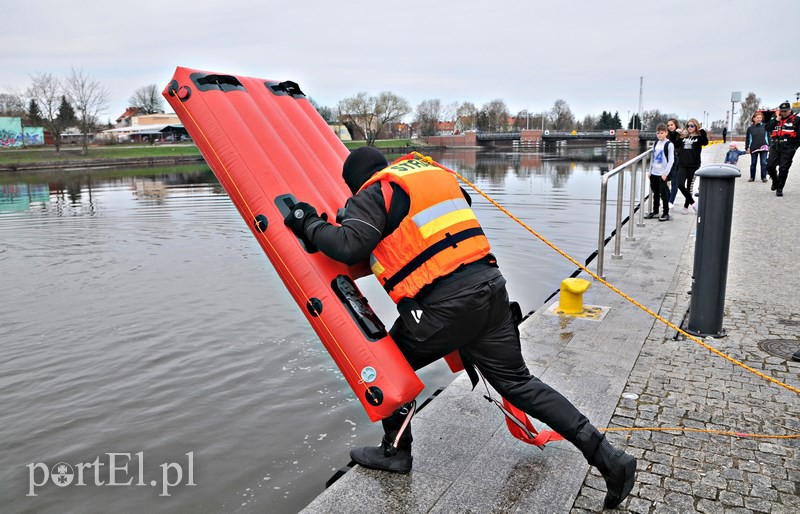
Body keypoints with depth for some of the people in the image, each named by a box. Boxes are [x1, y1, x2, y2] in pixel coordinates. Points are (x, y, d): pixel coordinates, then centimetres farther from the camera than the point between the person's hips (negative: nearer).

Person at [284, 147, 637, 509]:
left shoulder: (374, 194, 0)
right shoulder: (436, 174, 22)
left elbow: (350, 246, -12)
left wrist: (309, 224, 5)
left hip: (443, 305, -7)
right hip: (488, 286, 7)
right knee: (518, 383, 15)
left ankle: (395, 451, 30)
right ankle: (608, 457, 16)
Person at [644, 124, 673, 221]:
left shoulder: (669, 144, -8)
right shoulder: (656, 144, 11)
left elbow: (671, 160, -10)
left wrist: (665, 173, -15)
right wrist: (650, 171, 13)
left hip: (663, 174, -6)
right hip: (654, 173, 6)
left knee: (663, 194, -3)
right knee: (655, 193, 13)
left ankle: (666, 213, 5)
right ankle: (655, 212, 22)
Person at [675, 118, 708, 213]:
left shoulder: (699, 137, 0)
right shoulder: (683, 137, 13)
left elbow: (705, 142, -19)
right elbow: (675, 145, 9)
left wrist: (702, 131, -23)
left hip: (693, 165, -3)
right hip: (682, 165, 3)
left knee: (689, 187, 5)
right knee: (680, 185, -11)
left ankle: (686, 206, 19)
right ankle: (692, 202, 4)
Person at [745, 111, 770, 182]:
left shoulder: (765, 126, 4)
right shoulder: (750, 128, 3)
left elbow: (768, 136, 8)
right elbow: (747, 139, 7)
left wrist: (769, 146, 4)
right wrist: (747, 148, 2)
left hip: (763, 148, 0)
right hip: (754, 148, 0)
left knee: (763, 163, -2)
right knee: (753, 163, 7)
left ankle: (764, 177, 4)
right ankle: (752, 177, 15)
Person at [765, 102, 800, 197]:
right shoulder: (775, 119, 12)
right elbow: (767, 128, -4)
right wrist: (777, 119, -8)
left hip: (788, 149, -3)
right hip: (775, 147, 3)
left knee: (783, 169, -3)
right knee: (770, 166, 0)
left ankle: (779, 188, 7)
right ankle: (775, 181, 29)